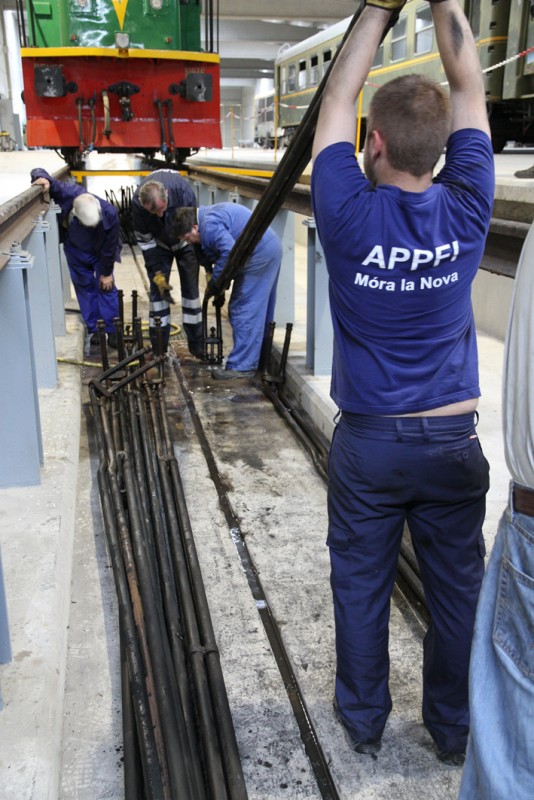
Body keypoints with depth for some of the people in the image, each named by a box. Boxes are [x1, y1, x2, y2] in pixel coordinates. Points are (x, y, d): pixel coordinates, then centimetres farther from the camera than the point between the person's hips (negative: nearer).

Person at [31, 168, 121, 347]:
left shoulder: (109, 213, -38)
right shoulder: (68, 194, -37)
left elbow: (110, 246, -22)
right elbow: (38, 172, -25)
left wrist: (107, 273, -11)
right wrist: (44, 179, -50)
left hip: (100, 252, -2)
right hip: (75, 250, 2)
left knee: (106, 286, -3)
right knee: (84, 286, 7)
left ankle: (112, 330, 8)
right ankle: (94, 329, 16)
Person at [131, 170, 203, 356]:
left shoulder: (183, 191, -37)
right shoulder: (137, 203, -32)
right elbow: (144, 241, -19)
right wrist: (157, 274, -20)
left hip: (184, 241, -1)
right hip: (159, 244, 1)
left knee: (191, 289, -2)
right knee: (157, 290, -4)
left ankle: (196, 345, 7)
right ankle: (158, 347, 5)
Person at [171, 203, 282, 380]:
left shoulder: (209, 225, -16)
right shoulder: (211, 214, 18)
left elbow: (229, 253, -27)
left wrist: (214, 283, -15)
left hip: (259, 254, -11)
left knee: (243, 311, -8)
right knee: (261, 311, 18)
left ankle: (241, 367, -5)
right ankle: (260, 360, 28)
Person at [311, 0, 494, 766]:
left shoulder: (349, 215, -16)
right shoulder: (465, 212, -10)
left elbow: (338, 96, -2)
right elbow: (469, 89, 3)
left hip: (368, 443, -1)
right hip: (453, 443, 2)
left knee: (361, 587, 15)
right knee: (457, 589, 16)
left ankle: (364, 718, 34)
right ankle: (455, 728, 34)